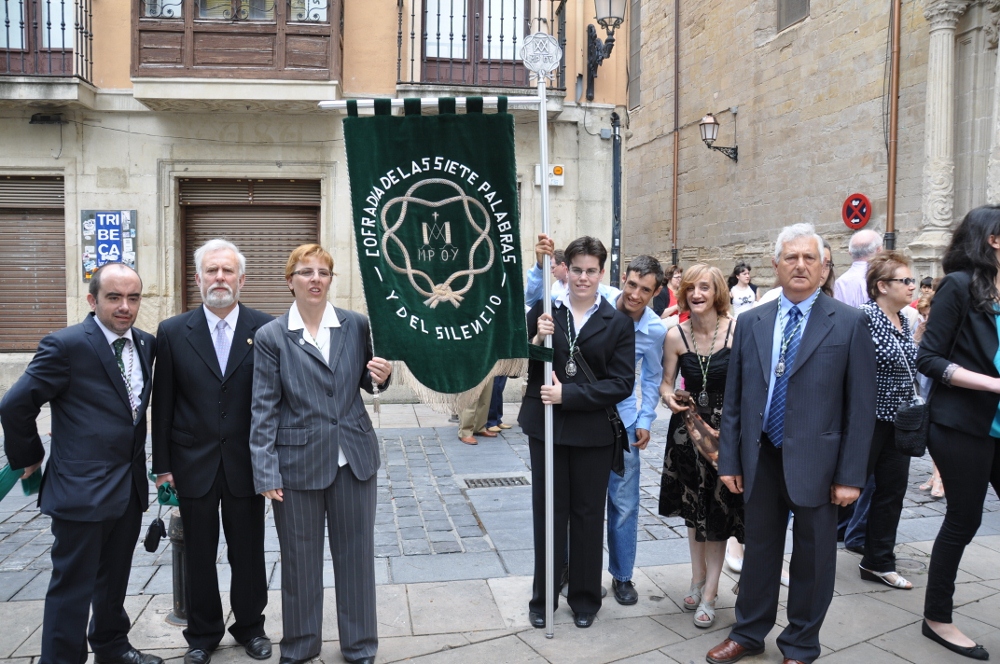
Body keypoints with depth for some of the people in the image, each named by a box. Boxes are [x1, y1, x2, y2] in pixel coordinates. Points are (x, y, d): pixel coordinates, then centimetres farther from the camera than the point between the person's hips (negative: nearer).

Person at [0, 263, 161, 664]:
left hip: (130, 487, 7)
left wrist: (160, 463, 9)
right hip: (82, 489, -6)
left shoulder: (146, 344, 5)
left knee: (115, 578, 22)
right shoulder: (65, 345, -15)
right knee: (73, 585, 5)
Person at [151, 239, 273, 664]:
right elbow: (163, 403, 2)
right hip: (193, 465, 1)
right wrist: (163, 464, 1)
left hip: (246, 465, -1)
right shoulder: (173, 332, -1)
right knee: (199, 556, 14)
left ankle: (250, 626, 33)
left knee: (248, 554, 12)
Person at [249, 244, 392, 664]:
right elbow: (264, 409, -5)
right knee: (300, 558, 12)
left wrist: (381, 376, -11)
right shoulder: (270, 337, -4)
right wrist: (266, 472, -9)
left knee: (356, 553, 12)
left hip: (353, 458, 2)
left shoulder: (357, 325, 1)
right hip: (297, 462, -1)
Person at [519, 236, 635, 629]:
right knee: (548, 511, 10)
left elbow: (623, 383, -10)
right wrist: (536, 340, -20)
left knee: (587, 513, 12)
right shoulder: (544, 310, -1)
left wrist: (568, 395, -17)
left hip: (593, 431, 0)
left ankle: (585, 597, 29)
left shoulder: (618, 323, -3)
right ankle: (544, 596, 26)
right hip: (546, 426, 1)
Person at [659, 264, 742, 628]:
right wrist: (668, 396, -17)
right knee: (694, 509, 16)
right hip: (689, 427, 3)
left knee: (718, 511, 5)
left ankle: (709, 593, 18)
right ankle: (698, 579, 35)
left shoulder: (738, 329, -14)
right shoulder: (675, 335, -5)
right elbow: (666, 381, 5)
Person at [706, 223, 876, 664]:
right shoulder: (751, 322, 5)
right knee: (759, 550, 16)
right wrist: (729, 460, 3)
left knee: (812, 559, 12)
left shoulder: (849, 323, -5)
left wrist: (851, 475, -9)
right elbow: (733, 398, 6)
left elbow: (861, 406, -6)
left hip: (815, 462, -2)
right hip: (760, 460, 3)